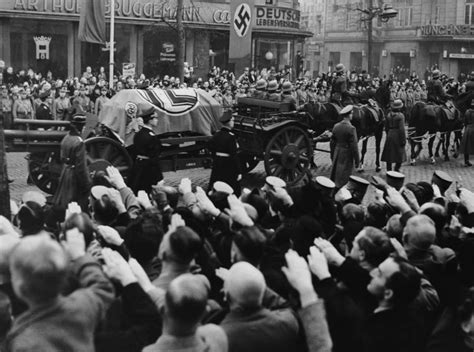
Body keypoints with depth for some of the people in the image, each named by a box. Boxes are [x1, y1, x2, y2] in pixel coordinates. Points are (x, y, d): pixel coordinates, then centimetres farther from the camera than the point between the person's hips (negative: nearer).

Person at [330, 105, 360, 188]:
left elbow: (332, 142, 8)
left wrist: (332, 155, 19)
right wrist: (357, 159, -8)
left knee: (334, 176, 17)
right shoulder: (351, 128, -19)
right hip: (347, 156, -6)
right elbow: (354, 146, -17)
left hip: (337, 155, 6)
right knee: (344, 178, 3)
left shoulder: (336, 126, 0)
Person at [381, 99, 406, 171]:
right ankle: (396, 169, 6)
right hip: (397, 136, -5)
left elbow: (386, 128, 9)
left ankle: (389, 170, 13)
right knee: (400, 154, 8)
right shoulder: (400, 116, -13)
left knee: (389, 154, 10)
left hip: (390, 136, 5)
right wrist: (403, 140, -12)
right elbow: (401, 129, -16)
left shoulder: (388, 115, 3)